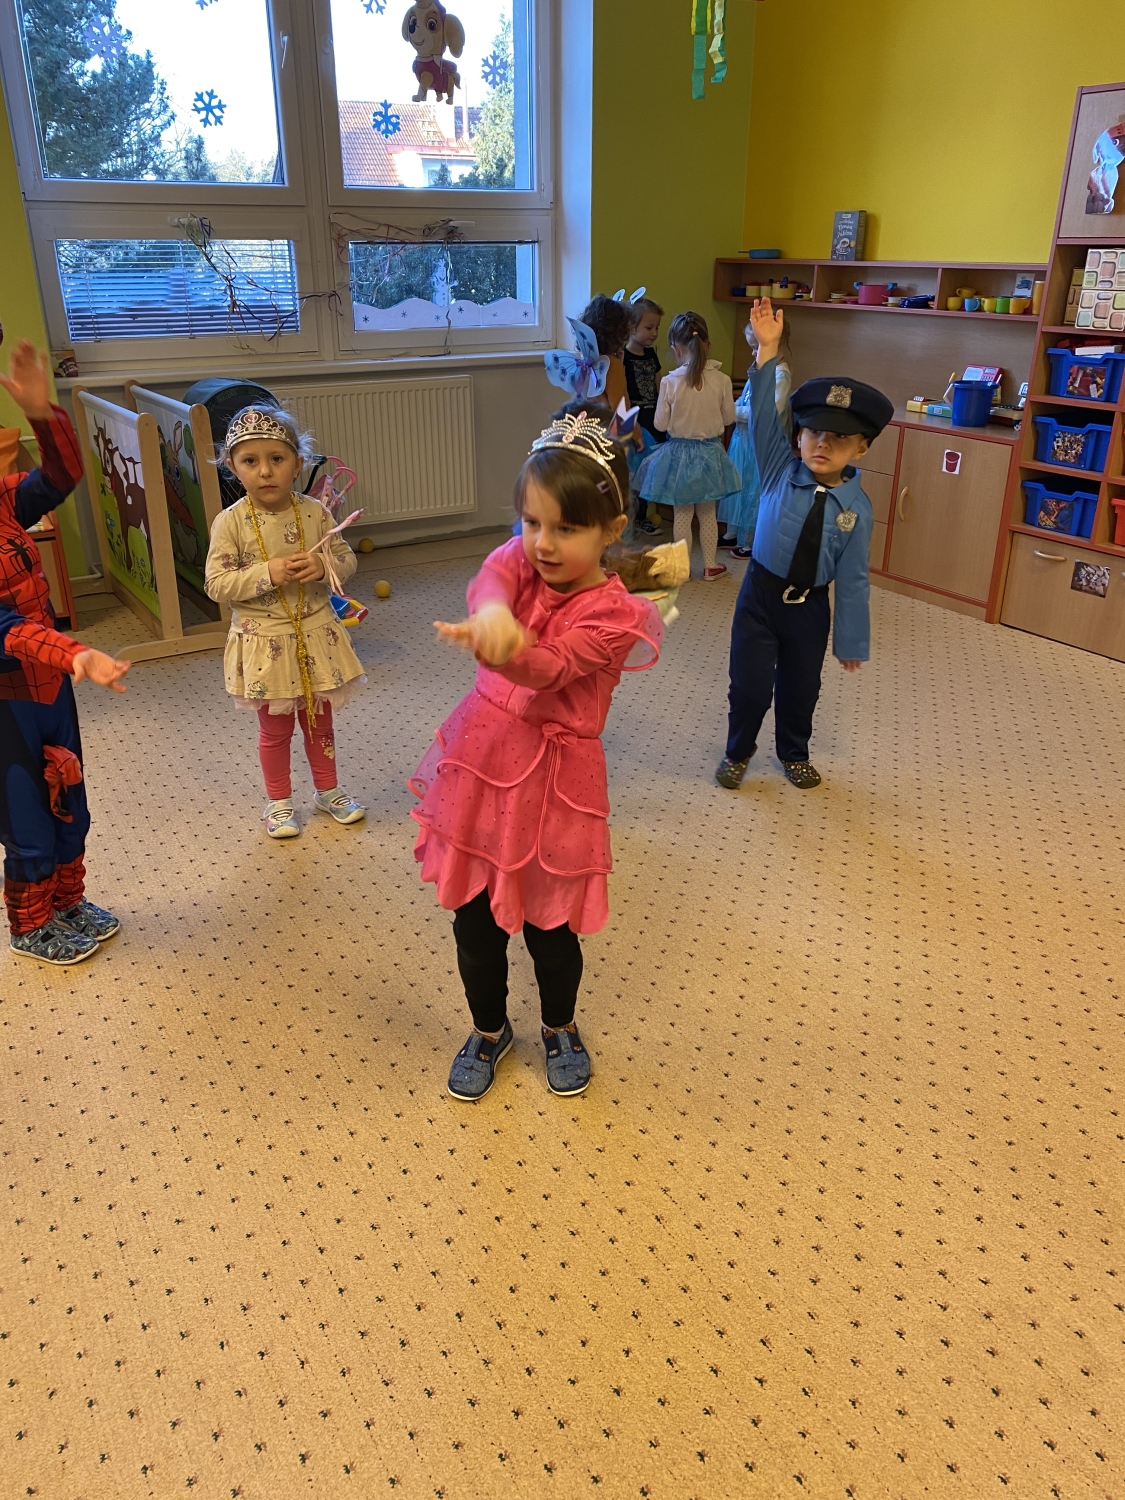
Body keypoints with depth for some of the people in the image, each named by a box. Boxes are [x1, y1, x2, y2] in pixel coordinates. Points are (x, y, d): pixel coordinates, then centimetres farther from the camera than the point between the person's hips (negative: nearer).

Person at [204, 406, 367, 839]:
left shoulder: (314, 512, -6)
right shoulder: (231, 522, -13)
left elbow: (346, 559, 2)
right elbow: (217, 584, -14)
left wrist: (323, 567, -19)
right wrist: (267, 574, -25)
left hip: (315, 633, 3)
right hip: (265, 641, -2)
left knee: (319, 718, 19)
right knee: (275, 727, 13)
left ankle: (328, 789, 38)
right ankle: (279, 801, 31)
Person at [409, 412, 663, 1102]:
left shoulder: (612, 612, -16)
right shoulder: (521, 559, -2)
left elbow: (547, 668, -33)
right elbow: (490, 577, -27)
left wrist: (502, 651, -56)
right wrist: (492, 611, -52)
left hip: (551, 778, -4)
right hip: (480, 760, 4)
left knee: (549, 924, 12)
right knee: (473, 917, 15)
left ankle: (561, 1028, 43)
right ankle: (489, 1030, 41)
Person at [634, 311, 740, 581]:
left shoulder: (670, 382, -16)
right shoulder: (721, 380, -12)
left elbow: (661, 424, -9)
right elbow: (729, 418, 0)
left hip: (678, 452, -1)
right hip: (710, 452, 1)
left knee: (682, 515, 12)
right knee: (708, 513, 16)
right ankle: (710, 566, 25)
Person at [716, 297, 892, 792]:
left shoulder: (856, 506, -10)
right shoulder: (781, 469, -9)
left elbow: (852, 579, -7)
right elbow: (763, 413, -20)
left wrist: (850, 642, -3)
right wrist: (768, 350, -31)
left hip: (810, 606, 1)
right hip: (761, 593, -1)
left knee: (800, 689, 18)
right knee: (750, 686, 5)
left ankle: (794, 754, 43)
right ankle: (737, 753, 32)